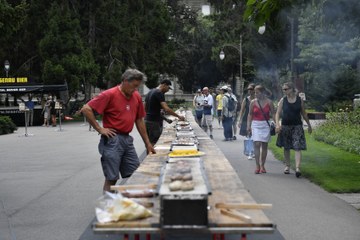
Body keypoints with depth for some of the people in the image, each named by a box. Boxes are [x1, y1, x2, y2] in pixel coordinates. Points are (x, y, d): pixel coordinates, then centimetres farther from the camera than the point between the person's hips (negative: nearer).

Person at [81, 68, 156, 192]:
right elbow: (86, 109, -13)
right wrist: (100, 129, -12)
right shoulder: (110, 94, -10)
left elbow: (139, 121, 17)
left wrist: (147, 143, 16)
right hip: (113, 140, -6)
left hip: (127, 140, 7)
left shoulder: (136, 96, 9)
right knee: (111, 179, -2)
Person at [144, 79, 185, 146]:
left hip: (147, 120, 9)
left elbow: (145, 107, 19)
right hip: (155, 122, -9)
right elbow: (166, 109, -23)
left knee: (149, 143, 12)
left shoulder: (150, 92, 14)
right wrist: (178, 116, -17)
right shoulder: (159, 93, -14)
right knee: (154, 144, -6)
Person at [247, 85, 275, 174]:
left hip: (266, 125, 0)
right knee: (257, 144, -11)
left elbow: (273, 114, 5)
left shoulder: (269, 102, 0)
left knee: (264, 145, 6)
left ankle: (262, 165, 16)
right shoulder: (253, 102, 2)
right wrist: (248, 126, 3)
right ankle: (257, 166, -10)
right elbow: (250, 114, 8)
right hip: (256, 125, 0)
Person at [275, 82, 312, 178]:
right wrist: (277, 124, -19)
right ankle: (287, 166, 24)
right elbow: (278, 113, -3)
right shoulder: (283, 100, 0)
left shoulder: (299, 100, 1)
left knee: (298, 148, -11)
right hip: (285, 126, 1)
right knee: (286, 148, 10)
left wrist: (309, 125, 17)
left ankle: (297, 168, -17)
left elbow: (304, 113, 11)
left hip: (297, 126, -1)